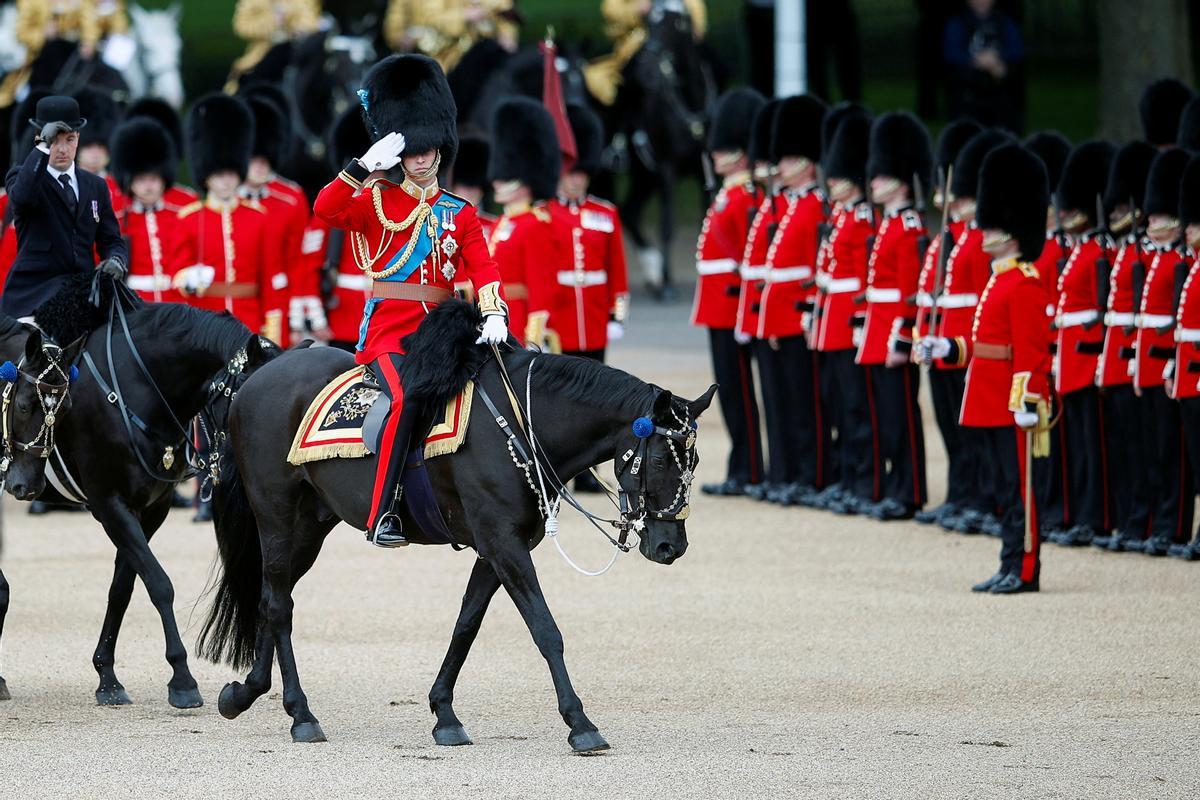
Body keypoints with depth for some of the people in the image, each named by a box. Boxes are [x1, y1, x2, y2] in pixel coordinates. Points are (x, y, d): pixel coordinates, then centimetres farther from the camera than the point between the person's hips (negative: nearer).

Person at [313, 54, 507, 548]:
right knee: (407, 399, -30)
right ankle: (383, 514, -31)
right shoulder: (378, 202, 6)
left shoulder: (459, 214, 14)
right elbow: (326, 209, -12)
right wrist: (365, 165, -21)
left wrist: (494, 316, -16)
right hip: (387, 330, -5)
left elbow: (483, 270, 2)